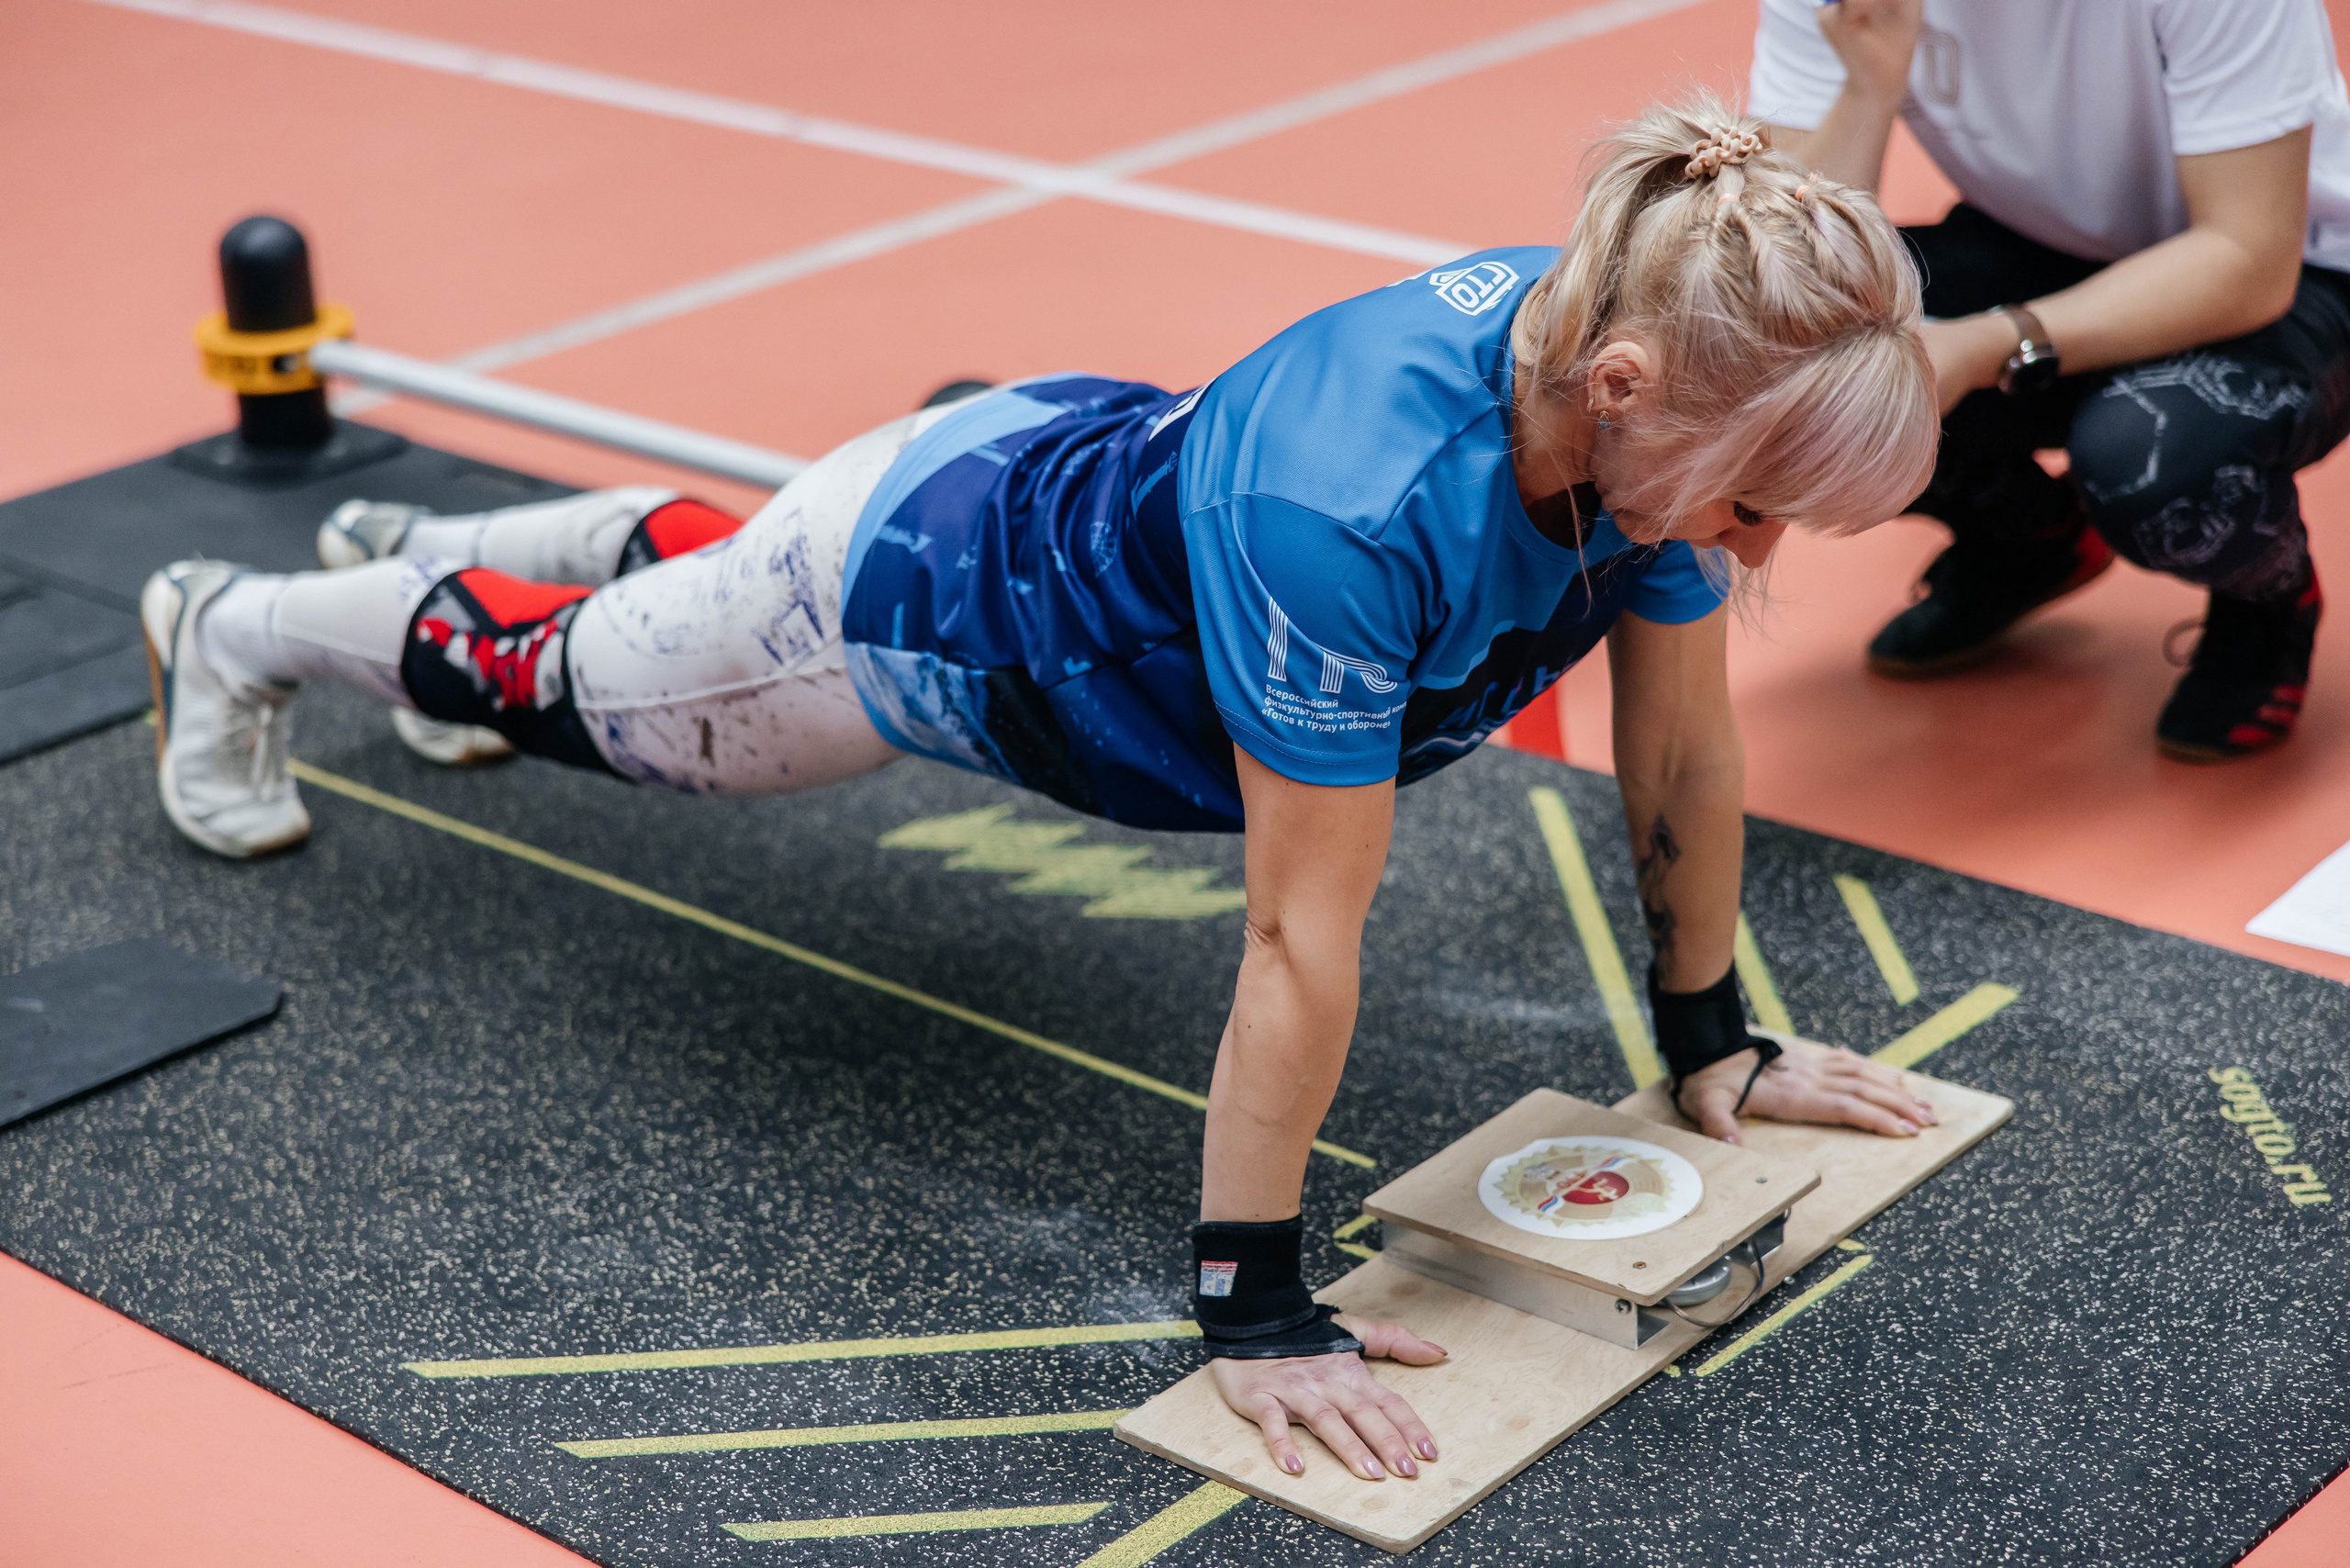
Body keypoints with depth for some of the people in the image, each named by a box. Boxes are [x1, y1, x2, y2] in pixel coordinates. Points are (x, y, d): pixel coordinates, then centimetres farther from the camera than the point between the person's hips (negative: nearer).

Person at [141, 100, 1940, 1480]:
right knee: (574, 676, 23)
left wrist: (1711, 1046, -2)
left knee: (692, 569, 36)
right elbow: (1303, 936, -42)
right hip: (924, 586, -6)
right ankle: (235, 627, 52)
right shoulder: (1348, 511, -49)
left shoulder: (1647, 387, -26)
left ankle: (431, 544, 65)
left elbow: (1685, 742, -12)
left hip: (1092, 474, 7)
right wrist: (1252, 1309, -33)